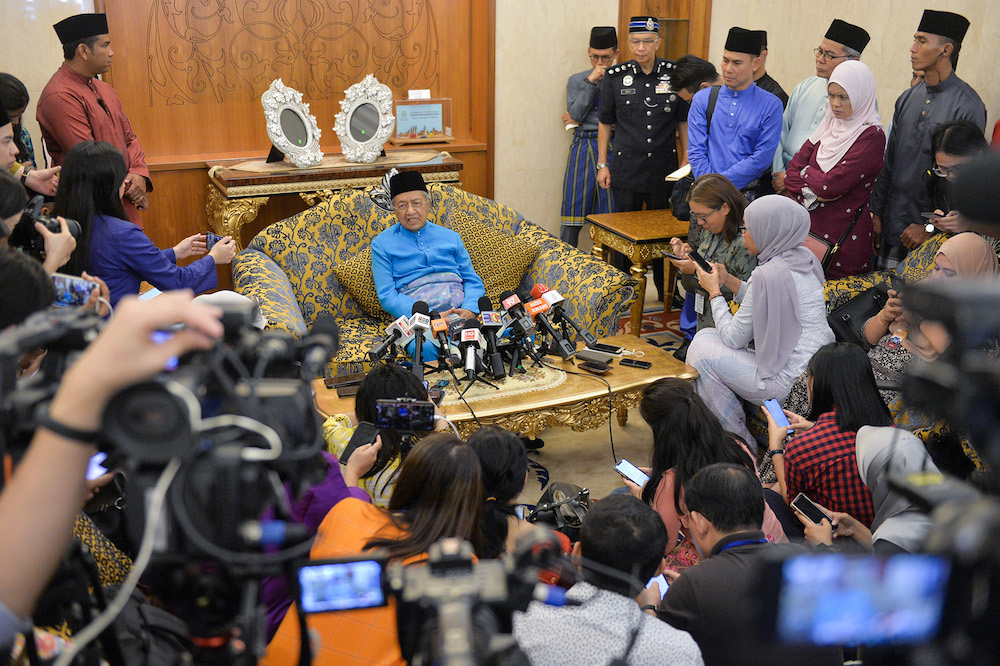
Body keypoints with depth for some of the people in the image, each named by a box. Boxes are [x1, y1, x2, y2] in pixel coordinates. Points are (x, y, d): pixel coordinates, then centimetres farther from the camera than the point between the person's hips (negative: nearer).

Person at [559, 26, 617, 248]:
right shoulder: (577, 80, 14)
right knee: (574, 205, 1)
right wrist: (590, 82, -5)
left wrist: (582, 120, -1)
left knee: (611, 211, -1)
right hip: (583, 146, 2)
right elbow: (575, 114, 0)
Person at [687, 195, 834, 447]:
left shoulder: (768, 274, -22)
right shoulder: (804, 258, 5)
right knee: (705, 335, 15)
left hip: (791, 383, -10)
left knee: (702, 350, 1)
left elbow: (734, 338, -13)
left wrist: (714, 292, -1)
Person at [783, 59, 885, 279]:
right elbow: (792, 172, 6)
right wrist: (809, 194, -12)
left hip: (844, 236, -6)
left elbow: (831, 185, -21)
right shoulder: (830, 125, 10)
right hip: (810, 226, 6)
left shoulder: (872, 136, -12)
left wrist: (806, 172, -2)